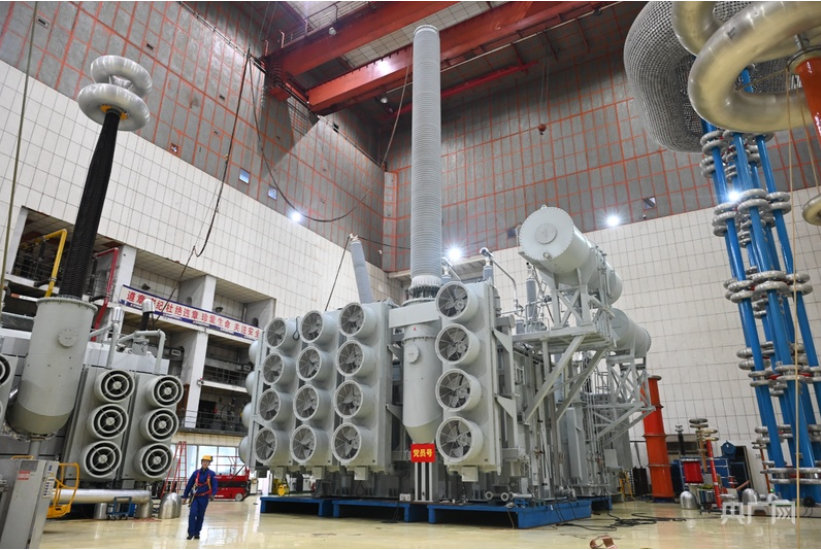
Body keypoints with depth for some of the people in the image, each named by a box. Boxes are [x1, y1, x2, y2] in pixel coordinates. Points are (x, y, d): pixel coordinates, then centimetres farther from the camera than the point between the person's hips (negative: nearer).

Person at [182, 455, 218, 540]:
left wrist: (212, 494, -27)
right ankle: (191, 533, -4)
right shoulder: (196, 473, 1)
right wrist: (185, 496, 7)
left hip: (204, 498, 0)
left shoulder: (212, 474, -4)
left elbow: (214, 485, -10)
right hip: (195, 497, 1)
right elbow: (189, 484, 6)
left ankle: (197, 533, 21)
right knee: (192, 514, -13)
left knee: (200, 516, 9)